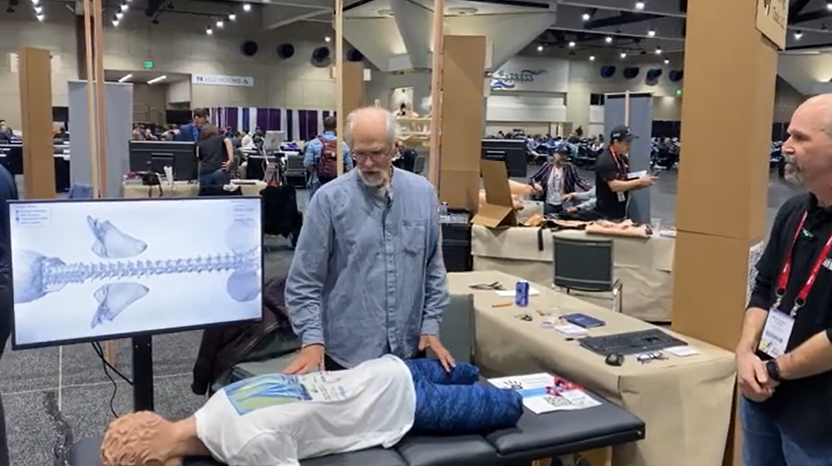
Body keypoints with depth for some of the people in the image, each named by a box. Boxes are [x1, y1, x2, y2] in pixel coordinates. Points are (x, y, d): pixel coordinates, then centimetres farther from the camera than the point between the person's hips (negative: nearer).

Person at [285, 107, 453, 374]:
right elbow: (304, 280, -8)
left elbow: (433, 268, 7)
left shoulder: (423, 193, 1)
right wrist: (312, 340, -15)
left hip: (408, 348, 3)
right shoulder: (329, 199, -10)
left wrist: (430, 326, 3)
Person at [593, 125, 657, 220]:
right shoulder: (605, 160, -18)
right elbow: (615, 186, -26)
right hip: (607, 215, -9)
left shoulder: (624, 159, 10)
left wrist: (642, 184, -3)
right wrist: (639, 181, -20)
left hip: (621, 214, 9)